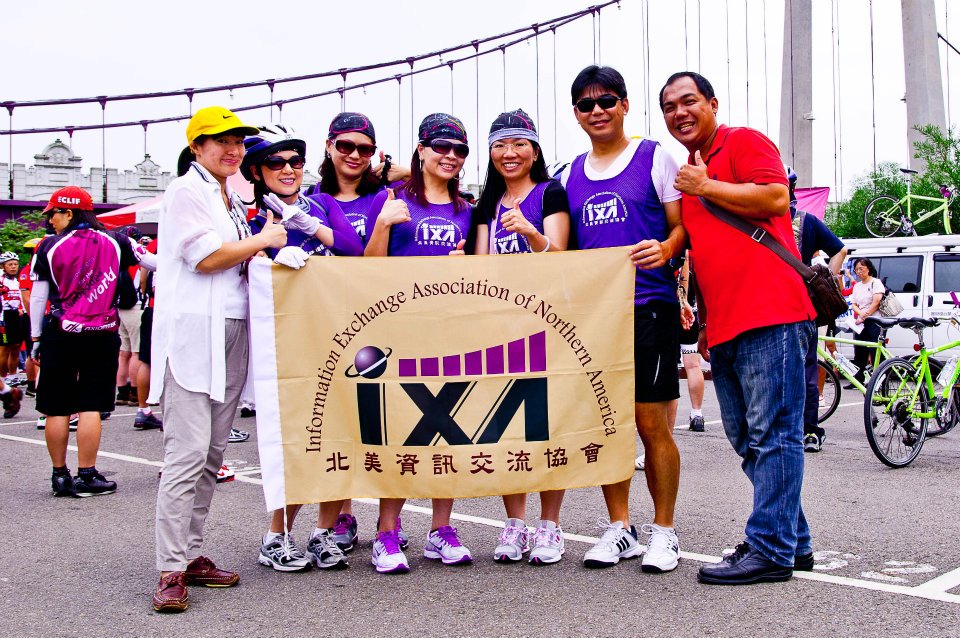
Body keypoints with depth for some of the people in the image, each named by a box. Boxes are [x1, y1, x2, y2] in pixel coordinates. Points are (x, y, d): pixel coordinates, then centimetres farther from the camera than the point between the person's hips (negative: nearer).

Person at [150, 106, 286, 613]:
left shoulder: (233, 201, 22)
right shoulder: (186, 192, -3)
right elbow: (204, 256, -13)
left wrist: (262, 248, 7)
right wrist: (262, 241, -2)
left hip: (231, 333, 8)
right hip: (191, 331, -8)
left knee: (213, 452, 8)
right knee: (187, 452, -13)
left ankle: (192, 553, 14)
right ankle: (171, 571, -11)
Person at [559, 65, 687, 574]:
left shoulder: (654, 157, 3)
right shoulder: (571, 175, 16)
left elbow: (683, 226, -1)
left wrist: (665, 249, -21)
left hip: (649, 307, -4)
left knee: (651, 422, -3)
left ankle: (663, 531, 11)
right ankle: (619, 529, 19)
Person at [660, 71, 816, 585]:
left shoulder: (744, 142, 2)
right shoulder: (686, 173, 24)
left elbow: (775, 199, -14)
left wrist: (704, 187, -7)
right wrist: (704, 322, 21)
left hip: (770, 315, -9)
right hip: (724, 327, 9)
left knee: (772, 435, -8)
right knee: (747, 441, 10)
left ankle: (770, 549, -6)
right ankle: (793, 541, 19)